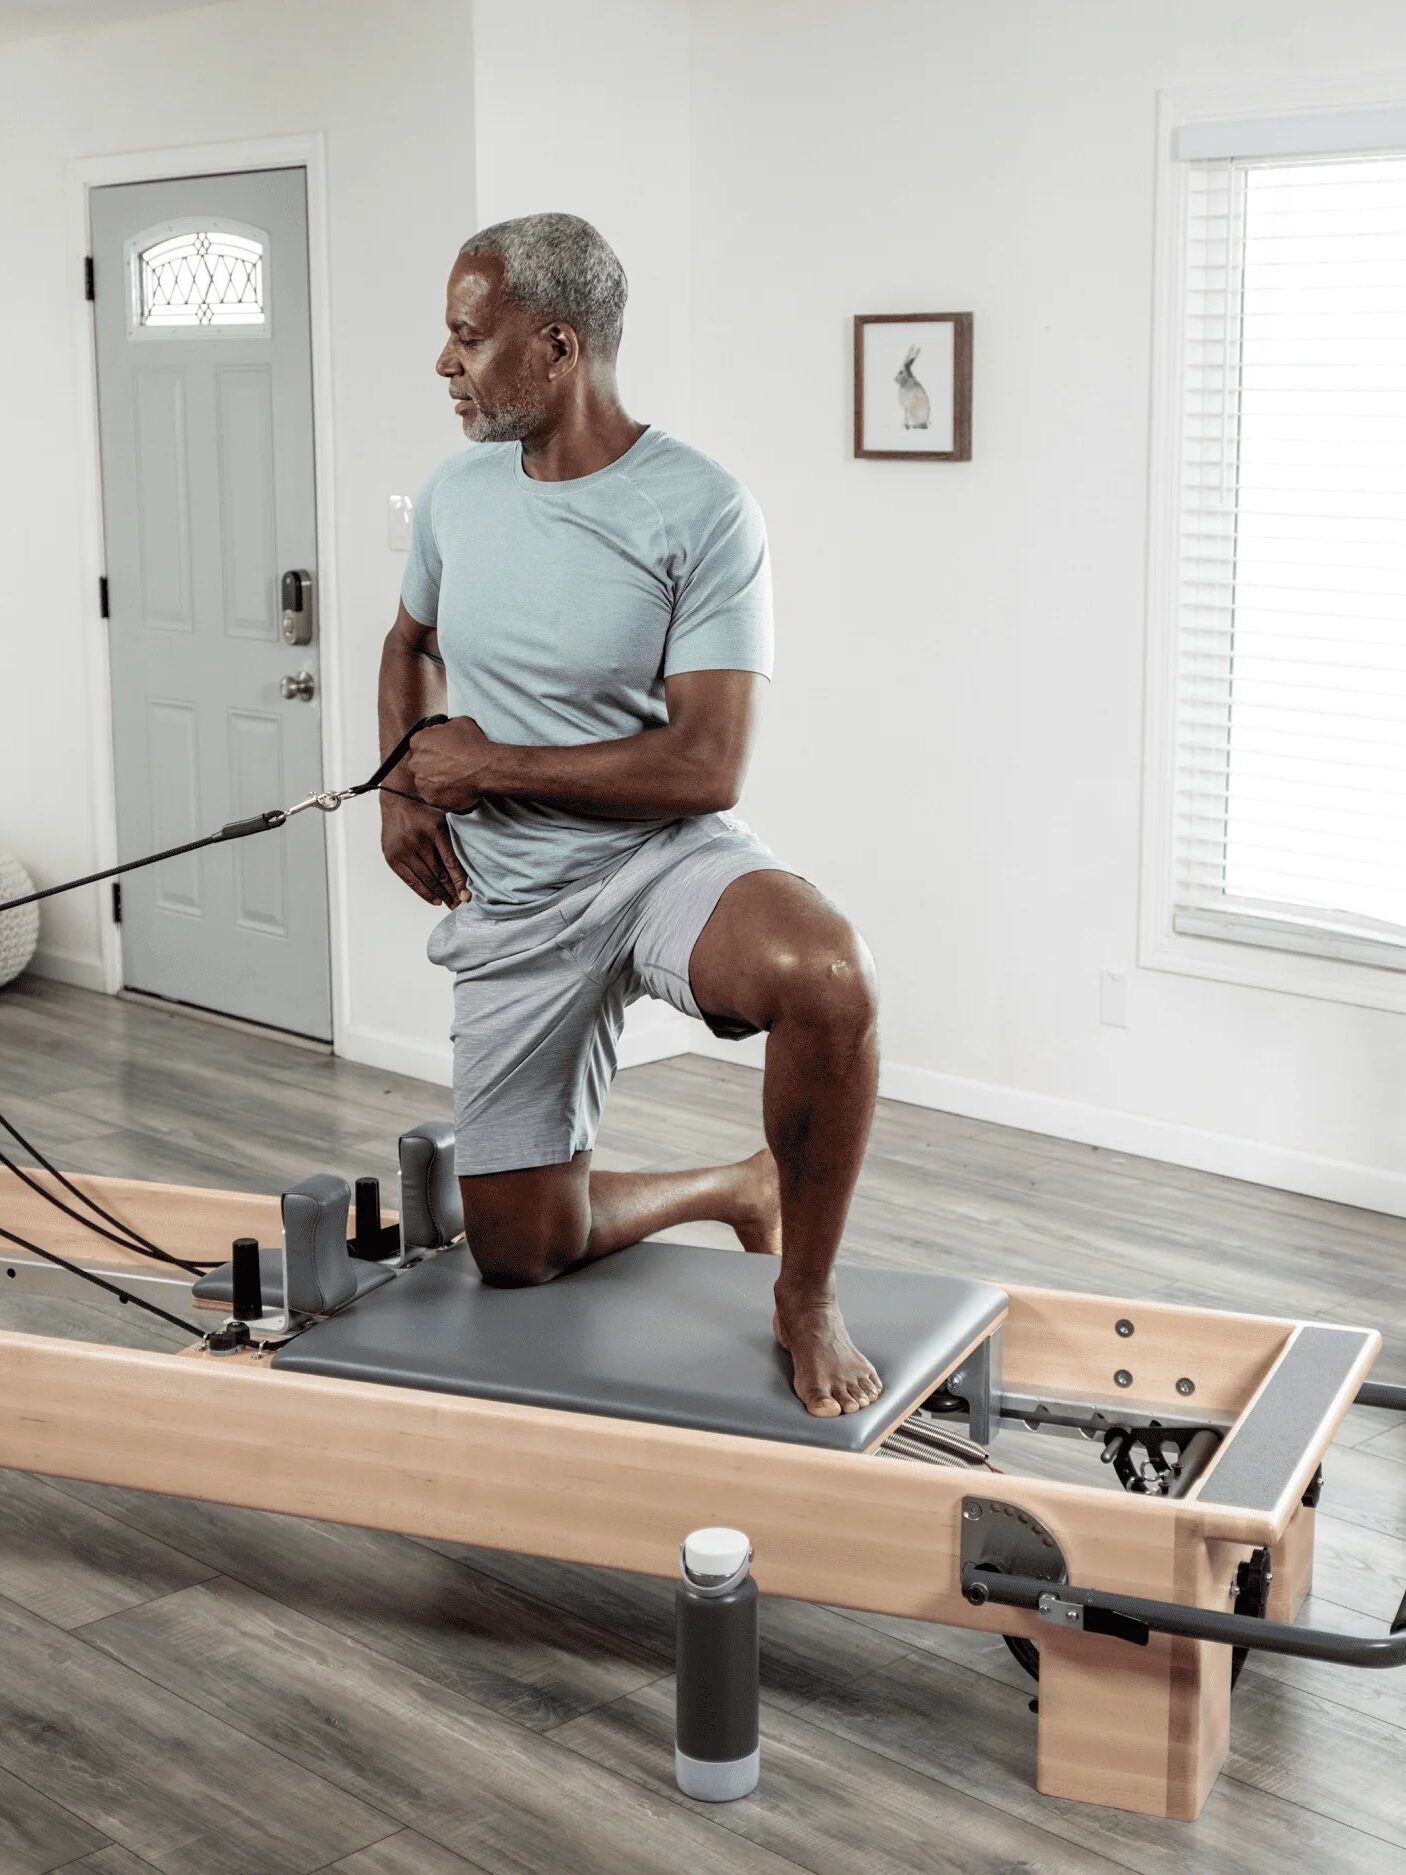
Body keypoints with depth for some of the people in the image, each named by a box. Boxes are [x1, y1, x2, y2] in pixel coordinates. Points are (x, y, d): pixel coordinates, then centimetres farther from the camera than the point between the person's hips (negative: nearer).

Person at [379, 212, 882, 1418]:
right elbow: (411, 646, 24)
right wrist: (403, 788, 5)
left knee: (828, 975, -40)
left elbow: (707, 768, -21)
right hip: (512, 905, 5)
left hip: (664, 855, -5)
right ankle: (734, 1190, 34)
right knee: (518, 1254, 6)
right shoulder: (457, 494, 4)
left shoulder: (701, 513, -15)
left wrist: (489, 764, -14)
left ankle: (807, 1295, -15)